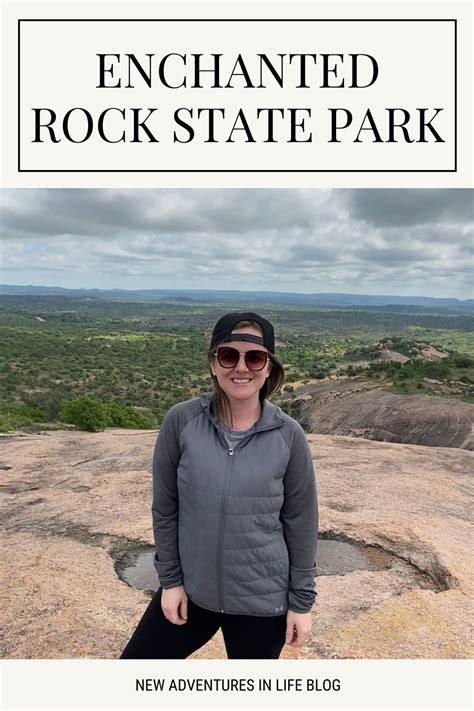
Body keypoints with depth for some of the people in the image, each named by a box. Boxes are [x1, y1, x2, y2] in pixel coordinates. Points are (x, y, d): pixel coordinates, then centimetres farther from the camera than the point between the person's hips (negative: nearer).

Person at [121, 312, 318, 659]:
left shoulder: (288, 435, -13)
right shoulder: (181, 421, -13)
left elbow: (301, 522, -5)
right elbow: (165, 507, -3)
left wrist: (302, 600, -1)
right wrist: (170, 579, 0)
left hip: (263, 601, -1)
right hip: (192, 590, 1)